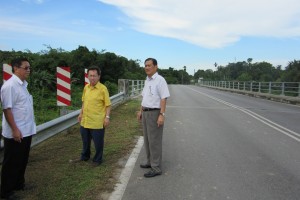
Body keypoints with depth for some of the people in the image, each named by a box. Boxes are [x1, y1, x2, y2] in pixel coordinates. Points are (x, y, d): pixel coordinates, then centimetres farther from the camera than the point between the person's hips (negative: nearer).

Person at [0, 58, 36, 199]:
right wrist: (15, 129, -21)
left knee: (22, 161, 20)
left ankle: (19, 184, 37)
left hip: (26, 131, 8)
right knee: (12, 163, 6)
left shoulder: (23, 84, 10)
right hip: (15, 133, -8)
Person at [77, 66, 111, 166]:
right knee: (85, 140, 22)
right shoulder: (86, 87, 6)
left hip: (97, 122, -6)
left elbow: (108, 104, -10)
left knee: (98, 142, 7)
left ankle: (97, 159, 26)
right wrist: (81, 113, 14)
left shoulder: (103, 89, -13)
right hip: (85, 121, 6)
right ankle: (85, 156, 42)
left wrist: (107, 117, -17)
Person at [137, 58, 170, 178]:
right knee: (147, 139, 17)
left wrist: (162, 115, -24)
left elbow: (163, 99, -19)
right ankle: (150, 161, 32)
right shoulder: (147, 80, 13)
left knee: (154, 141, -4)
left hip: (155, 113, -9)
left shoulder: (160, 80, -14)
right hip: (146, 113, 9)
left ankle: (156, 168, 6)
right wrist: (141, 111, 18)